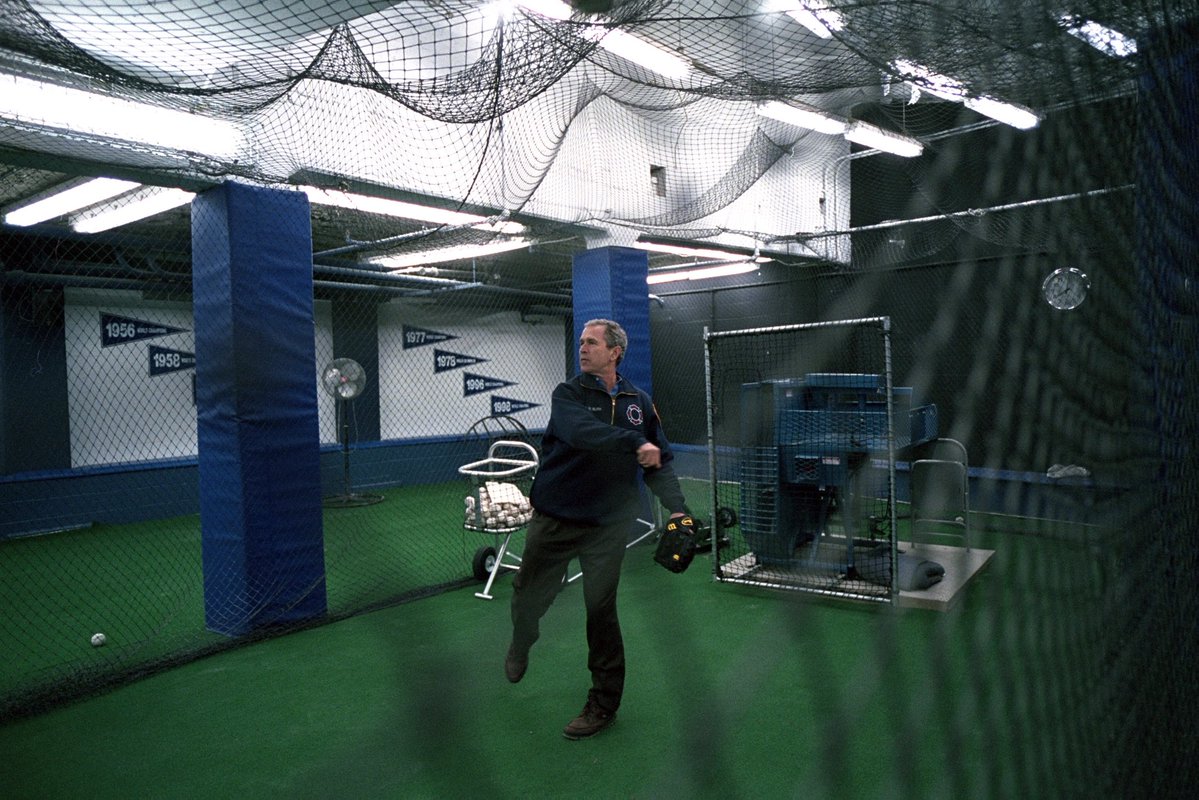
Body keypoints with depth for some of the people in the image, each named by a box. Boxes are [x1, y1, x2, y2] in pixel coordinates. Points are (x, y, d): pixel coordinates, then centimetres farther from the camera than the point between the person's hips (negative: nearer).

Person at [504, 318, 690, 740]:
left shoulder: (639, 402, 6)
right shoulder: (568, 394, -4)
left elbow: (660, 463, 8)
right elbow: (581, 432, -26)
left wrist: (677, 508, -4)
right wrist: (635, 444, -34)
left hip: (608, 526, 1)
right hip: (553, 519, 0)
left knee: (601, 611, 3)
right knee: (527, 597, 10)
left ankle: (604, 704, 20)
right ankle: (520, 645, 46)